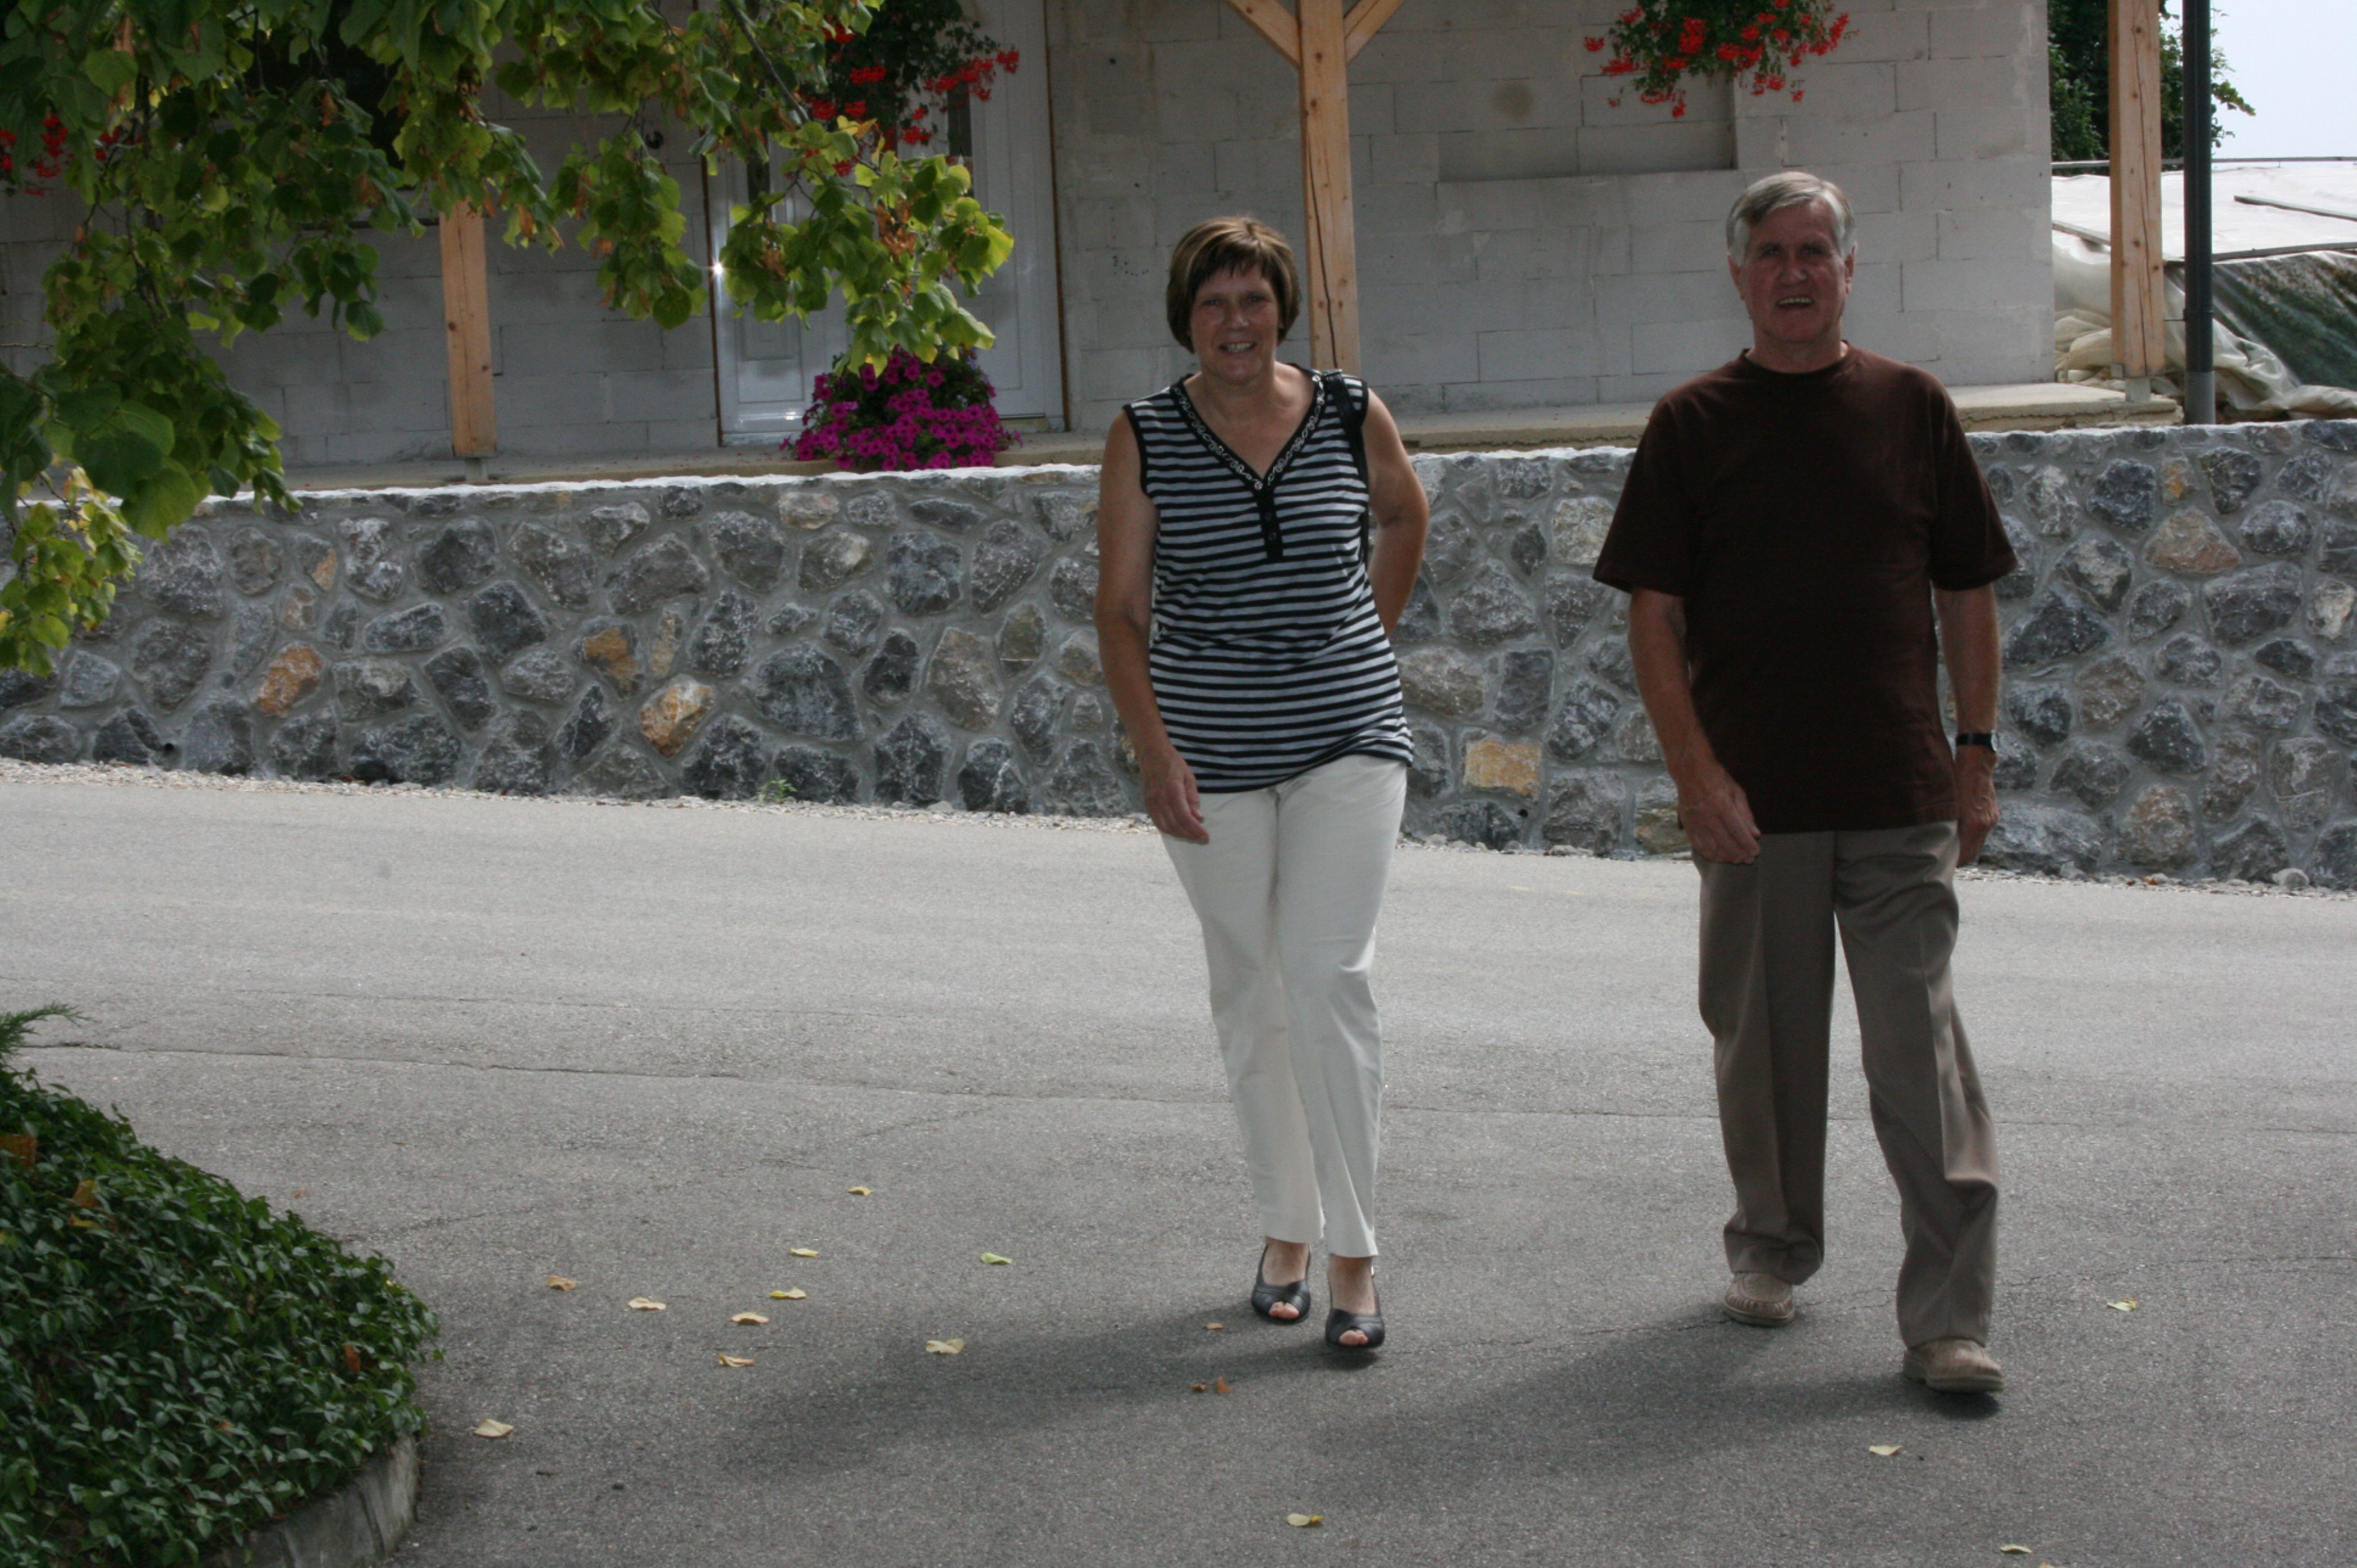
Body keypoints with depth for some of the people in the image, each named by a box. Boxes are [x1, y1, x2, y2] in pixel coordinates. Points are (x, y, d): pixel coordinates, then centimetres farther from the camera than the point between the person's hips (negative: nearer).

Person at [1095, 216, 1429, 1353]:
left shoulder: (1352, 416, 0)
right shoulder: (1145, 437, -2)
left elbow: (1404, 518, 21)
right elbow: (1119, 610, -2)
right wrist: (1154, 752, -12)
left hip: (1347, 737, -1)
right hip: (1210, 755, 1)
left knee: (1331, 977, -11)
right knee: (1249, 993, 10)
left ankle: (1353, 1257, -5)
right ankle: (1284, 1230, 24)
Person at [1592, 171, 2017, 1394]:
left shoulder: (1911, 409, 7)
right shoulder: (1693, 424, 4)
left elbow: (1966, 594, 11)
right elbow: (1654, 617, 1)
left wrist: (1977, 753, 5)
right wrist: (1697, 772, -8)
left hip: (1900, 798, 0)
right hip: (1752, 798, 0)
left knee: (1921, 1044, -6)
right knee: (1763, 1036, 11)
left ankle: (1948, 1316, -5)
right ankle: (1773, 1249, 32)